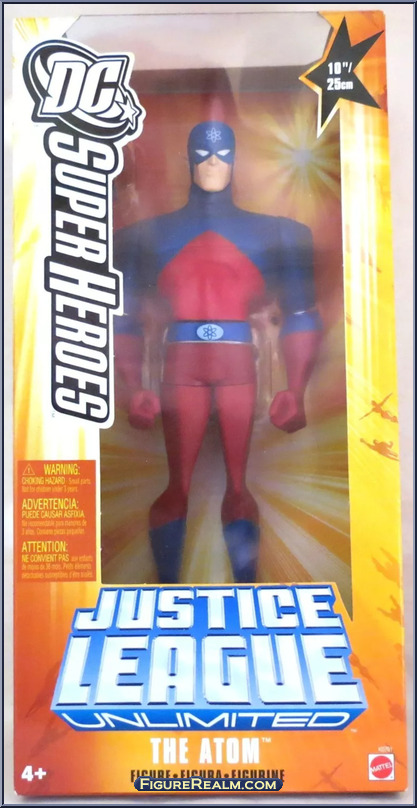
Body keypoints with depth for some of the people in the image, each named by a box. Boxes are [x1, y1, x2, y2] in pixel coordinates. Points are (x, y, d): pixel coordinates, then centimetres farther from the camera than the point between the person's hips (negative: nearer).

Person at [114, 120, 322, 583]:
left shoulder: (271, 234, 11)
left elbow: (302, 316, 9)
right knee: (178, 486, -2)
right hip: (181, 367, 0)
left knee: (238, 485, 0)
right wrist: (135, 389, -2)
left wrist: (295, 391, -1)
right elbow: (123, 318, 8)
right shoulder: (152, 235, 11)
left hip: (239, 366, 0)